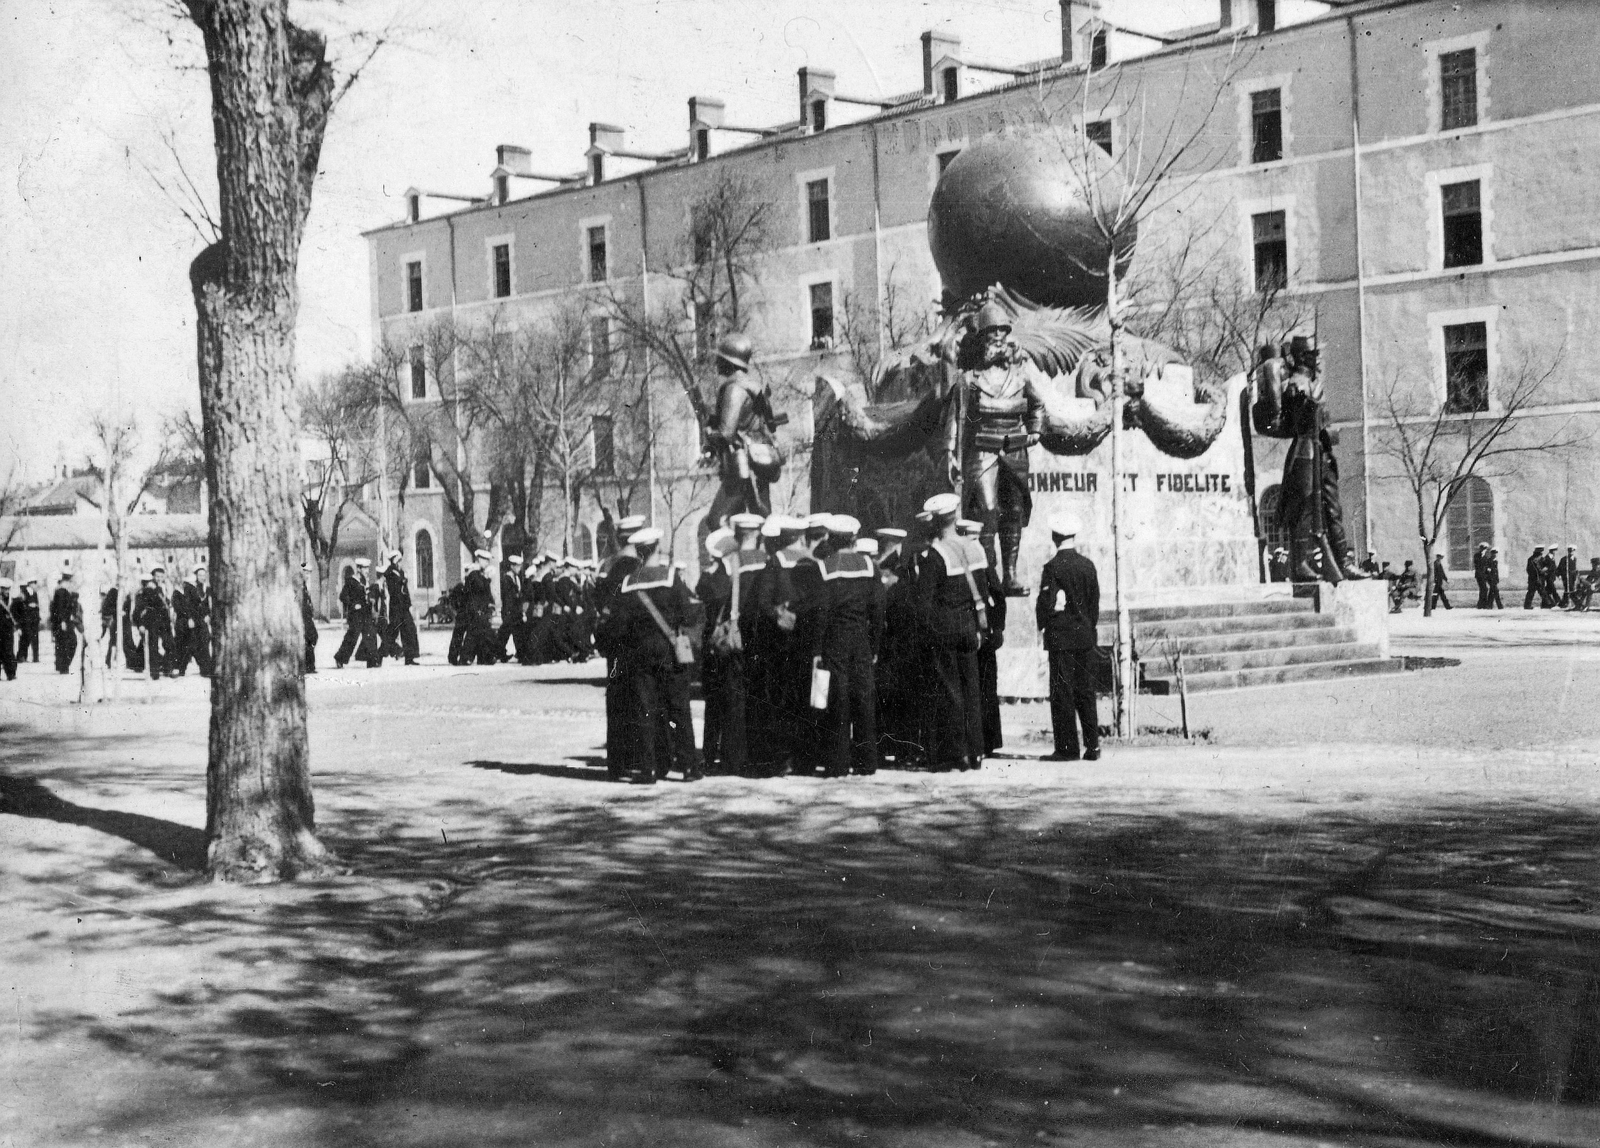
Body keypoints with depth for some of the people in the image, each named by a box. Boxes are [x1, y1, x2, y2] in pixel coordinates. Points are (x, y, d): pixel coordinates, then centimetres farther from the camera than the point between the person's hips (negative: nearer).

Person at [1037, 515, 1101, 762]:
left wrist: (1042, 624, 5)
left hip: (1061, 639, -5)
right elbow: (1095, 601, 9)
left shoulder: (1052, 568, -12)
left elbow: (1046, 603, -12)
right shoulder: (1088, 566, 4)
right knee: (1086, 691, 9)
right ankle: (1092, 746, 9)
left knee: (1063, 693, -1)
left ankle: (1067, 748, -1)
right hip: (1086, 637, 5)